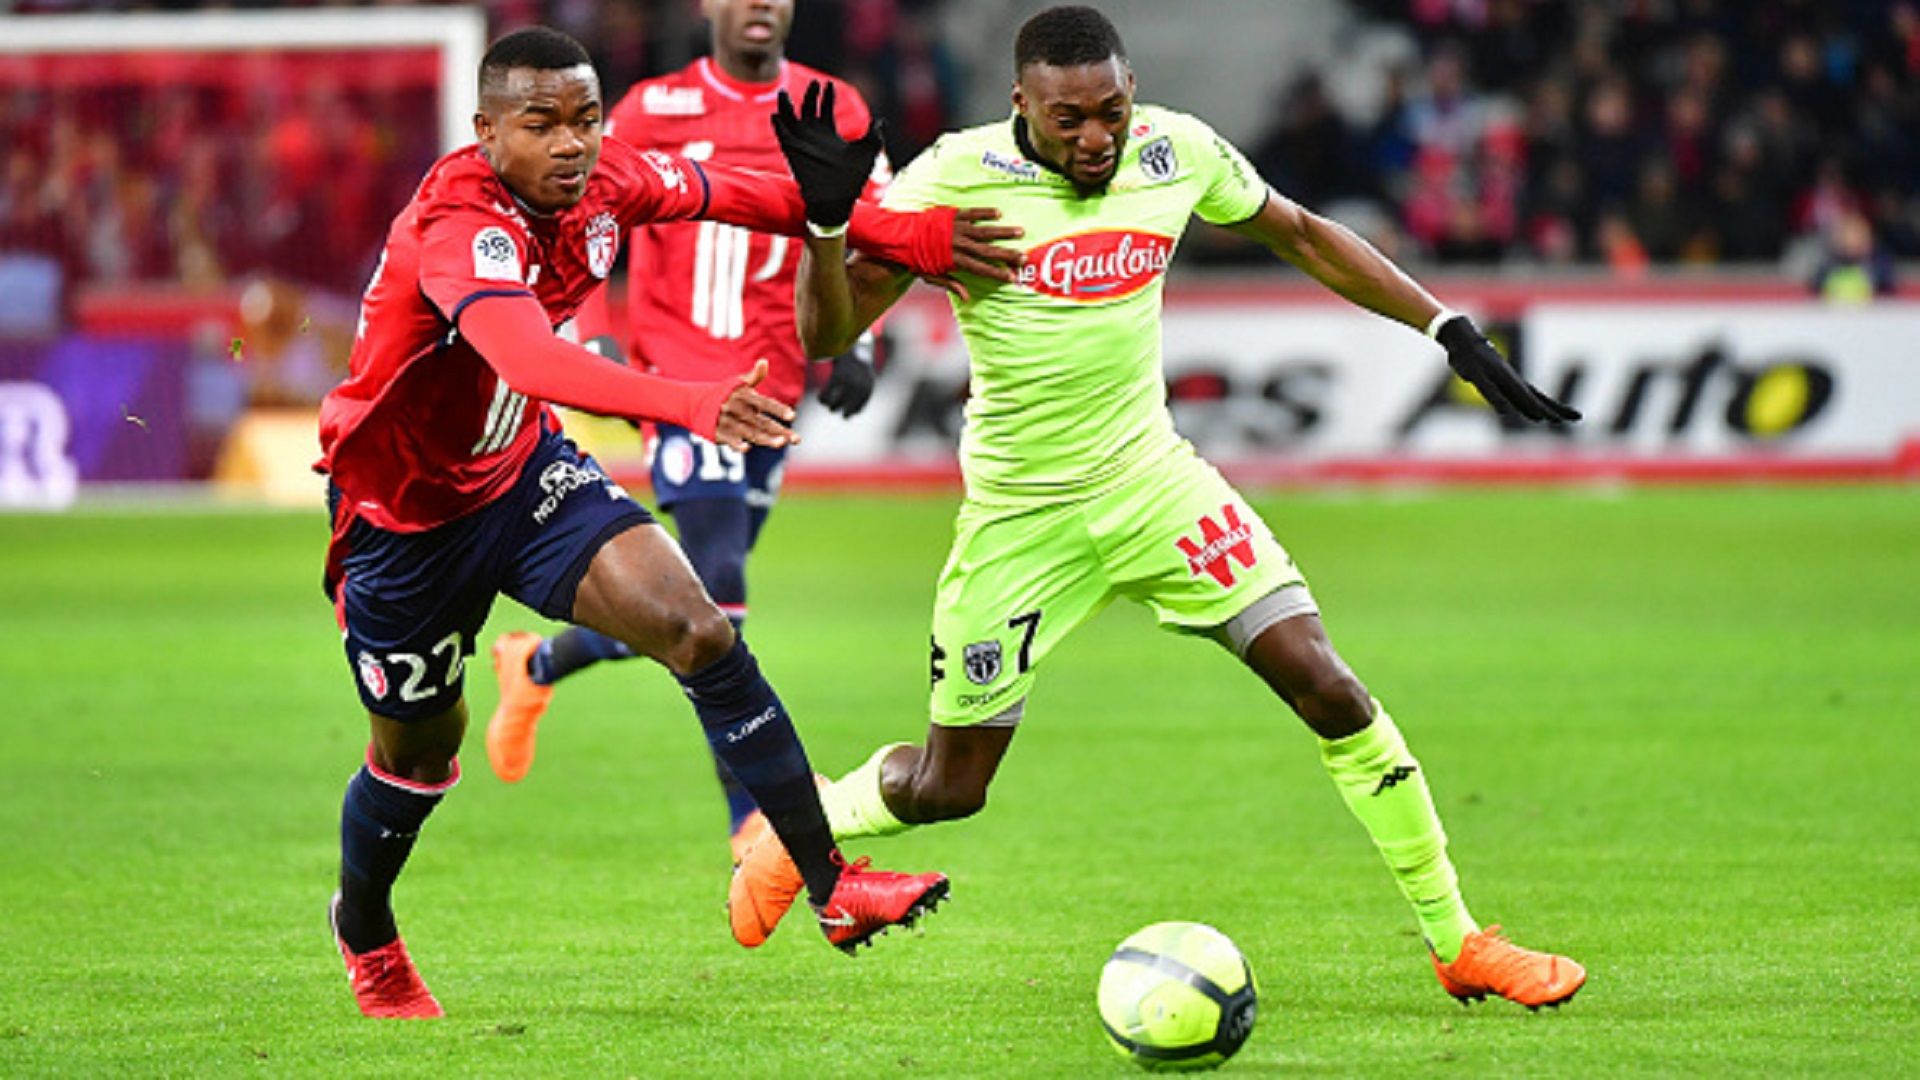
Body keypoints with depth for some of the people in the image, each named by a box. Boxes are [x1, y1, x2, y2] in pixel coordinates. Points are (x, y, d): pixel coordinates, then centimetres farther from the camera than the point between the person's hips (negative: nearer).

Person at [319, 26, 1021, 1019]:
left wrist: (893, 231, 5)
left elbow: (725, 193, 6)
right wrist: (688, 404, -68)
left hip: (523, 470, 5)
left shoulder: (603, 181, -13)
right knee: (419, 753, 13)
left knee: (699, 633, -15)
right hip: (403, 515, -5)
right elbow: (525, 359, -54)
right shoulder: (459, 224, -36)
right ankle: (364, 933, 44)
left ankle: (829, 884, -10)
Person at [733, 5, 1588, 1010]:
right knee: (946, 787, 4)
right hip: (1020, 515, -3)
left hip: (1152, 477, 3)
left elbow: (1299, 233, 12)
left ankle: (1459, 943, -1)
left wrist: (1453, 331, 9)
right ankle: (790, 833, 38)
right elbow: (826, 332, -18)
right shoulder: (957, 177, -17)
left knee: (1326, 688, -11)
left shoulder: (1178, 151, -6)